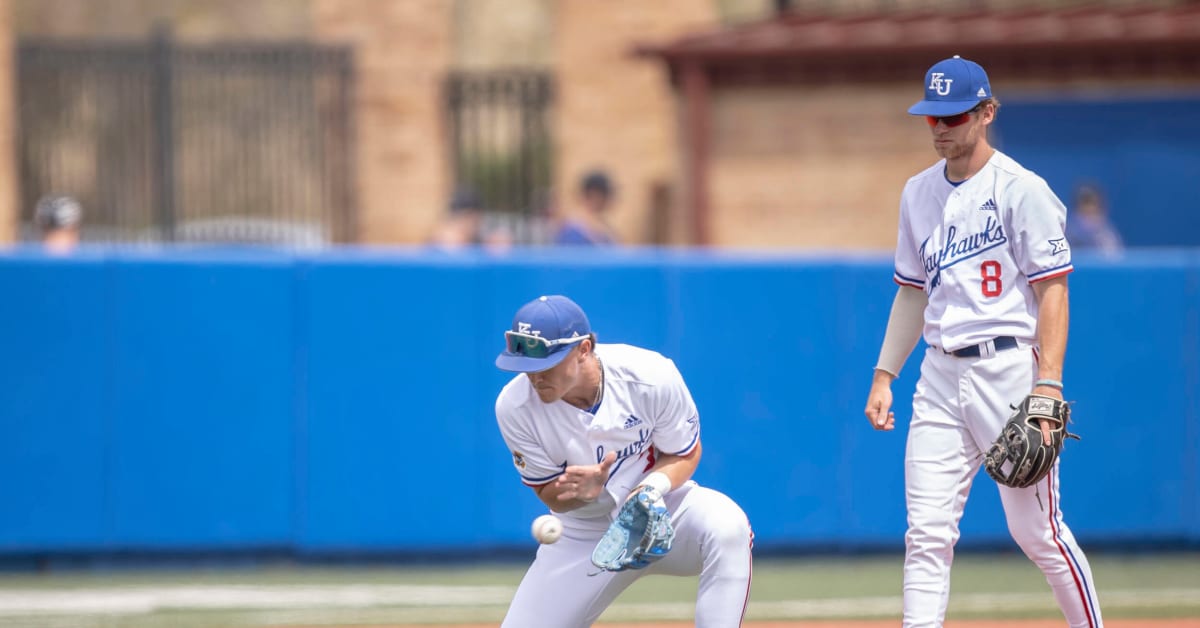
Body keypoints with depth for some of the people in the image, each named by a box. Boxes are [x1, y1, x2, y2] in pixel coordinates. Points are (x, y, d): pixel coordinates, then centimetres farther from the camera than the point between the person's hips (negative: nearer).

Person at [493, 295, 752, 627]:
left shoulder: (651, 377, -23)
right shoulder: (515, 408, -18)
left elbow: (685, 454, -8)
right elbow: (551, 496, -8)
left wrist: (651, 489, -31)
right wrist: (584, 492, -33)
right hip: (584, 534, 2)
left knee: (726, 525, -35)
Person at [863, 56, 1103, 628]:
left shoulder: (1021, 190, -7)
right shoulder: (919, 193, 13)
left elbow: (1053, 290, -10)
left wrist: (1048, 387, -18)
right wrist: (884, 375, 11)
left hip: (1010, 367, -6)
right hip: (941, 374, 6)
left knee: (1036, 529, -3)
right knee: (926, 533, -2)